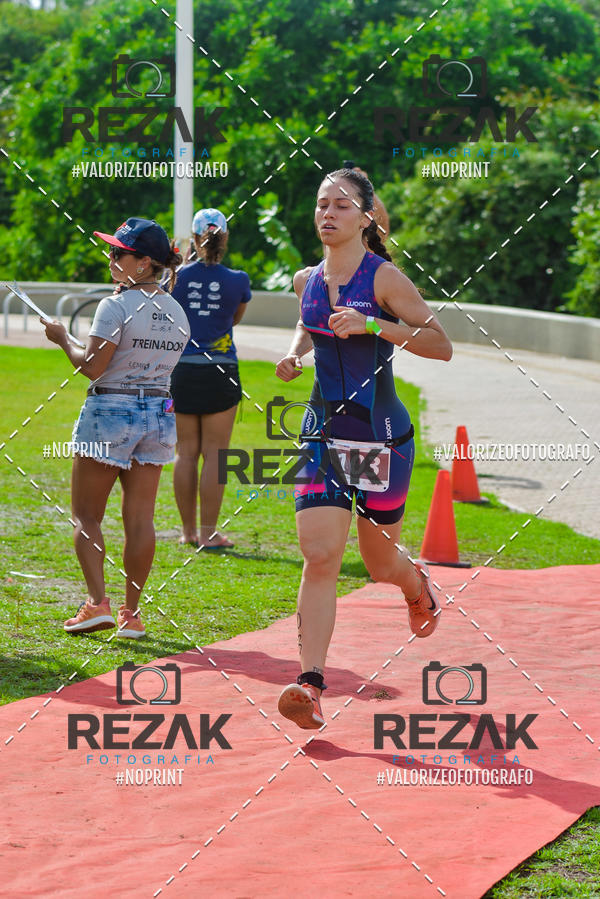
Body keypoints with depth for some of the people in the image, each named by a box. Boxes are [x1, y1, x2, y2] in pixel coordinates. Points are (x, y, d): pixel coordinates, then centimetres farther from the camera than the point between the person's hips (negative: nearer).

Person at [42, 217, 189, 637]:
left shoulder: (116, 306, -14)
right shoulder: (177, 312, 7)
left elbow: (92, 367, -15)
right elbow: (163, 364, 12)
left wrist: (63, 339, -1)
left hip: (110, 412, -6)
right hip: (158, 413, 6)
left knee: (86, 515, 5)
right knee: (140, 518, 7)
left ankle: (98, 602, -5)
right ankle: (132, 613, 9)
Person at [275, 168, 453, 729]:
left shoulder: (383, 277, -10)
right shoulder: (307, 280, 6)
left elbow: (441, 345, -12)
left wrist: (371, 325, -22)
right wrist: (296, 353, 7)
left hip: (382, 435, -3)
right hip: (324, 431, 3)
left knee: (381, 562, 11)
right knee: (319, 556, -12)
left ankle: (417, 582, 49)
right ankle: (310, 682, -15)